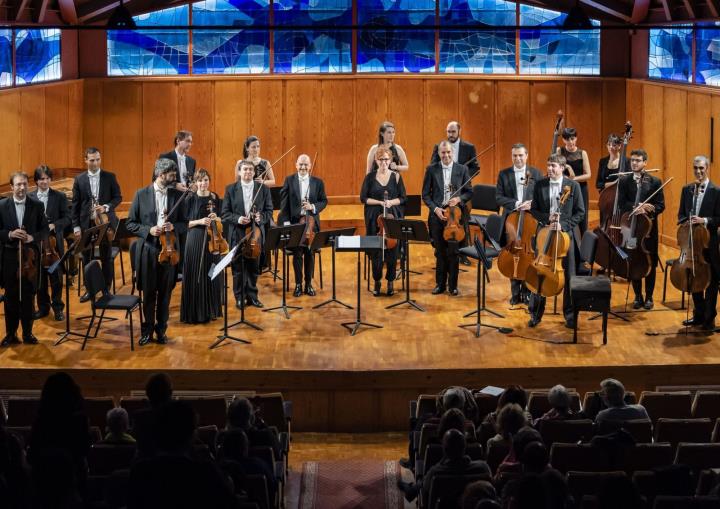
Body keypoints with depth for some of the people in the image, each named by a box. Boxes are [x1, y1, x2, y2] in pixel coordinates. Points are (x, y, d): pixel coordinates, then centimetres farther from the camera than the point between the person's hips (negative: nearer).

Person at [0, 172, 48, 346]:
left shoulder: (37, 206, 1)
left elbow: (45, 231, 2)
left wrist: (32, 237, -16)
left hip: (30, 255, 0)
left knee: (28, 296, 5)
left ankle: (28, 333, 16)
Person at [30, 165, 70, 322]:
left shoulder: (60, 197, 0)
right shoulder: (30, 198, 2)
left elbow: (67, 218, -2)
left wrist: (54, 225, -18)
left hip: (54, 242, -1)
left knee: (56, 276, 4)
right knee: (40, 276, 9)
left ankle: (58, 308, 16)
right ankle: (43, 307, 21)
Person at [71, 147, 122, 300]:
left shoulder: (110, 177, 0)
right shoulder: (79, 179, 1)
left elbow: (118, 197, 2)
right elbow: (75, 205, 2)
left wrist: (106, 207, -17)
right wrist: (76, 226, -3)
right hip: (86, 224, 1)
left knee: (106, 257, 5)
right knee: (87, 258, 8)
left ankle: (107, 289, 16)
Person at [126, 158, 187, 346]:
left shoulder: (177, 195, 3)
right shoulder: (142, 195, -2)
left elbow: (184, 223, 8)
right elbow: (131, 224, 1)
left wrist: (173, 226, -13)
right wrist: (149, 230, -16)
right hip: (148, 250, -1)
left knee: (165, 293, 9)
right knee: (148, 293, 7)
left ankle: (161, 329, 23)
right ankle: (147, 330, 21)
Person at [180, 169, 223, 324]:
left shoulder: (215, 198, 6)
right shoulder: (191, 199, -4)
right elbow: (185, 223, -5)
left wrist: (216, 218, -9)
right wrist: (200, 221, -20)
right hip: (195, 240, -3)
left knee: (212, 274, 7)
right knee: (195, 276, -2)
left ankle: (210, 310, 19)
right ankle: (194, 312, 5)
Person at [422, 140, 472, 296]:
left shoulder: (462, 169, 2)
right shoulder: (431, 170, 2)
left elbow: (469, 192, 6)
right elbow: (426, 194, 2)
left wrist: (459, 199, -13)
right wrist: (435, 208, -12)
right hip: (437, 215, 1)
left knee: (453, 252, 2)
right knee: (440, 252, 9)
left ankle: (453, 285, 12)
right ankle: (440, 284, 19)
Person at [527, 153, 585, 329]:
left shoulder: (573, 186, -3)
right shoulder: (540, 185, 2)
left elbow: (580, 212, -1)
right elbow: (534, 209, 6)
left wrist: (564, 225, -14)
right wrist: (547, 219, -13)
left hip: (565, 234, -1)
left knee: (569, 275, 5)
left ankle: (570, 314, 17)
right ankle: (535, 313, 15)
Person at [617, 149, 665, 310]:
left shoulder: (655, 182, 1)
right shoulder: (624, 181, 3)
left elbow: (661, 205, -1)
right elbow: (621, 205, -5)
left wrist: (651, 209, -23)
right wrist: (636, 208, -22)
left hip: (649, 227, -1)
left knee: (650, 263, 5)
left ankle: (649, 297, 16)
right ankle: (638, 296, 18)